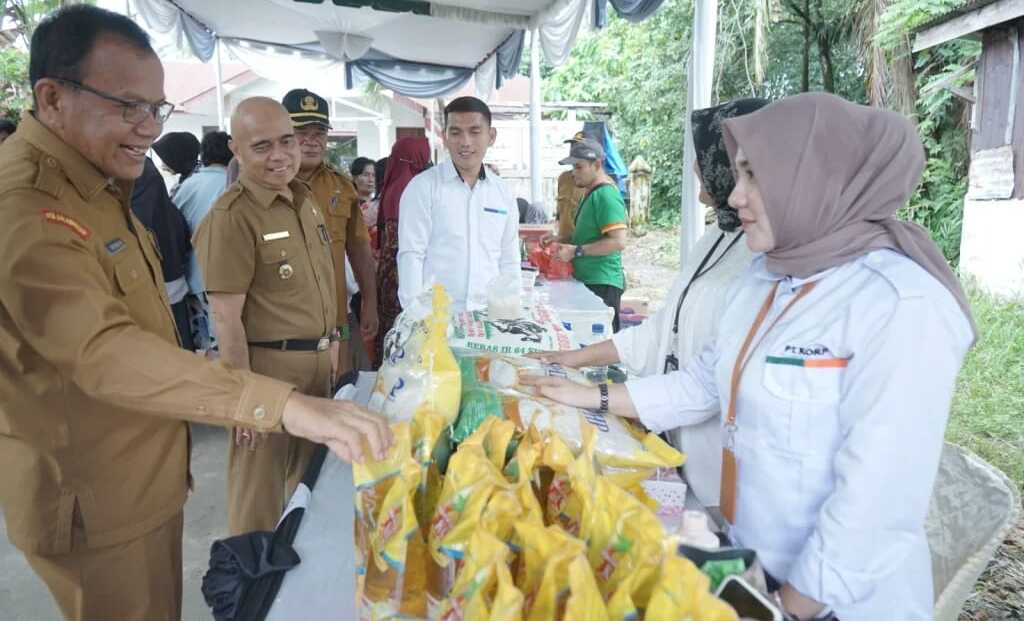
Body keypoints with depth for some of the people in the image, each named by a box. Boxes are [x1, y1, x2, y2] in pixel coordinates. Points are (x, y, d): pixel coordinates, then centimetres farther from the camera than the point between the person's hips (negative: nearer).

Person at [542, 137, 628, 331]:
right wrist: (560, 240, 11)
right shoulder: (592, 193, 16)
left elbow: (618, 242, -23)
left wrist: (576, 251, -20)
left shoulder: (606, 195, -14)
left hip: (601, 285, -10)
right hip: (588, 281, 10)